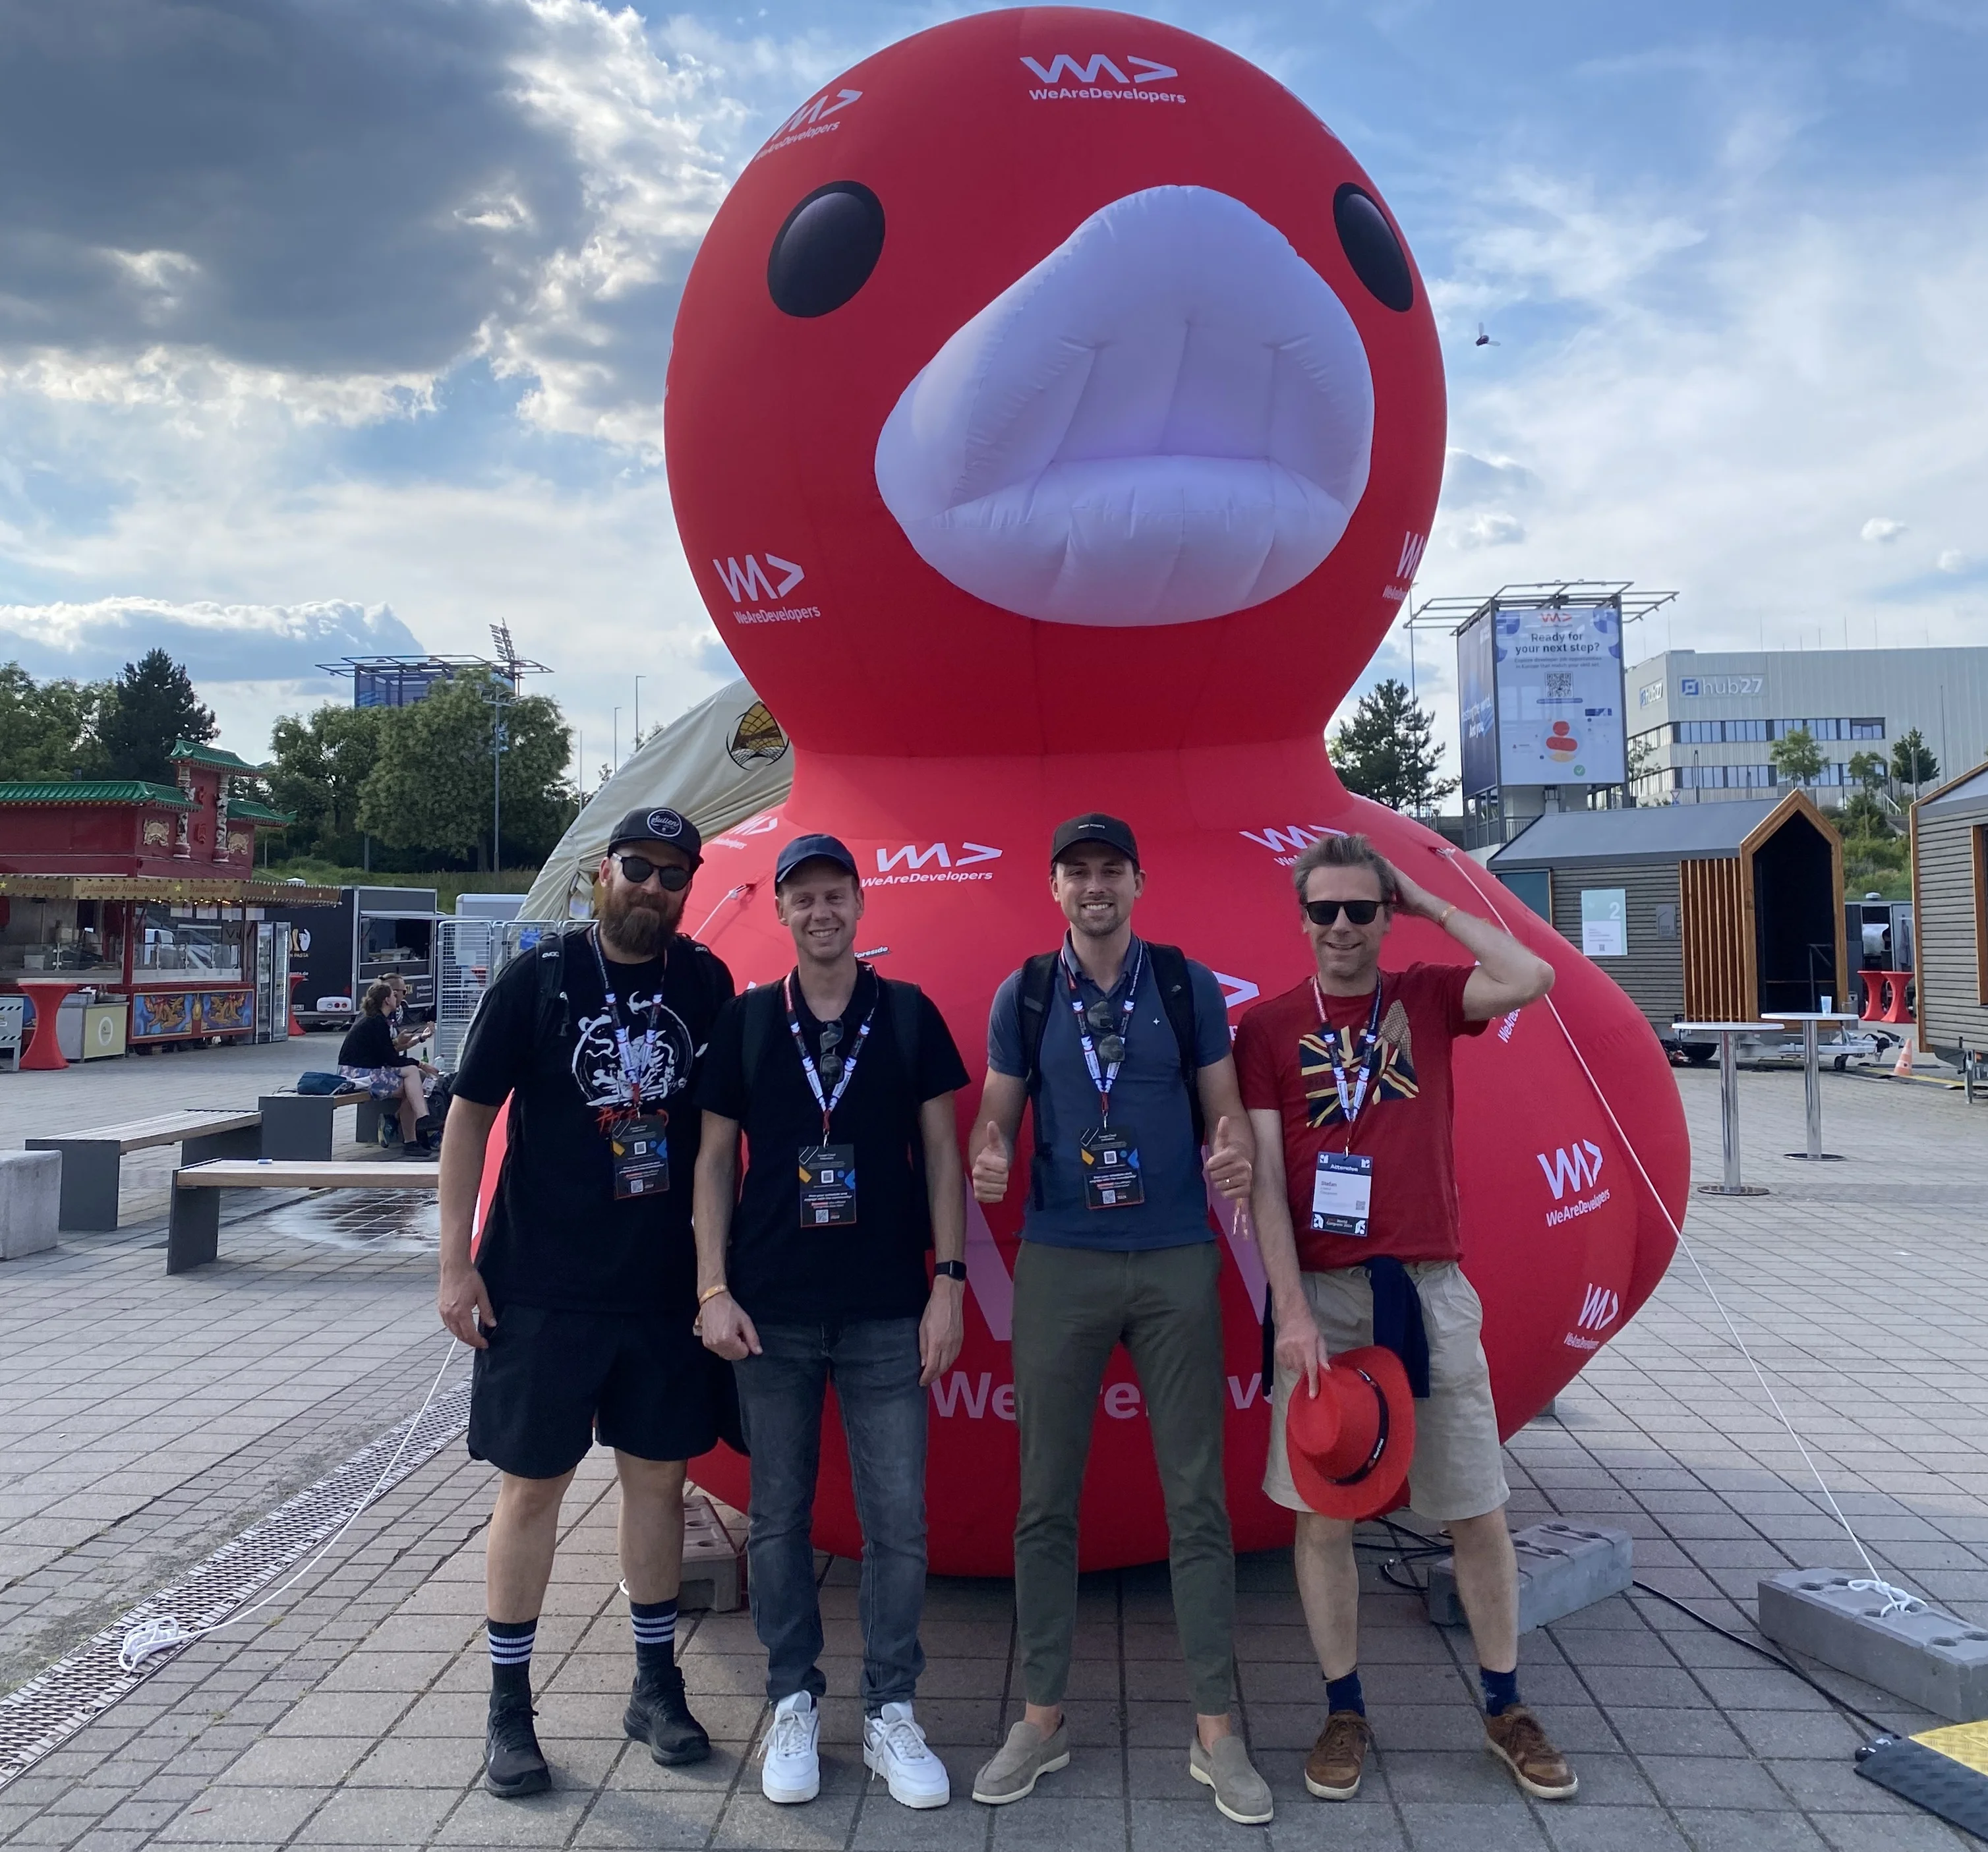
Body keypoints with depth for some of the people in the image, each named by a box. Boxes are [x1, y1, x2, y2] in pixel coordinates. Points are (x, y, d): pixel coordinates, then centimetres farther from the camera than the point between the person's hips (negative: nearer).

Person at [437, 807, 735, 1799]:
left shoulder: (706, 983, 1)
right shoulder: (538, 976, -6)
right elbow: (470, 1113, -4)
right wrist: (455, 1260, -8)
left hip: (666, 1287, 3)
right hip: (541, 1286, -2)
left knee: (658, 1475, 12)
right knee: (531, 1486, 7)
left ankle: (657, 1684, 29)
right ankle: (508, 1706, 24)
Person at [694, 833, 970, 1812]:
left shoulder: (909, 1015, 2)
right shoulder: (744, 1022, 3)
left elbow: (941, 1151, 3)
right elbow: (715, 1159, 5)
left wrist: (948, 1281, -3)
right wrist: (712, 1289, -2)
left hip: (888, 1311, 0)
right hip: (770, 1312, 1)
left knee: (897, 1520, 4)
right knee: (779, 1517, 10)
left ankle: (890, 1713, 20)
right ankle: (794, 1704, 27)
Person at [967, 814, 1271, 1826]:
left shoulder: (1188, 986, 3)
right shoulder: (1023, 995, 4)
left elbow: (1226, 1107, 4)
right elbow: (996, 1111, 5)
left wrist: (1235, 1150, -18)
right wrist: (987, 1156, -17)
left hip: (1176, 1262, 0)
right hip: (1059, 1262, 1)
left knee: (1197, 1496, 5)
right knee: (1046, 1498, 8)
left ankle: (1215, 1731, 19)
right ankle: (1042, 1718, 24)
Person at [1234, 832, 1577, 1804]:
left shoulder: (1426, 996, 4)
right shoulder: (1267, 1026, 0)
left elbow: (1532, 978, -15)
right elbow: (1263, 1179, -5)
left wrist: (1431, 903, -5)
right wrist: (1294, 1309, -12)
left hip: (1429, 1288, 1)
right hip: (1323, 1294, -1)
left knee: (1478, 1506, 11)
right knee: (1320, 1508, 7)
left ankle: (1506, 1707, 31)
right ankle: (1344, 1709, 26)